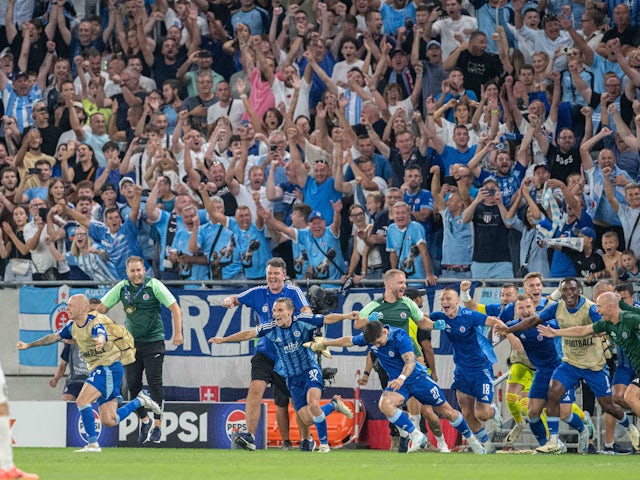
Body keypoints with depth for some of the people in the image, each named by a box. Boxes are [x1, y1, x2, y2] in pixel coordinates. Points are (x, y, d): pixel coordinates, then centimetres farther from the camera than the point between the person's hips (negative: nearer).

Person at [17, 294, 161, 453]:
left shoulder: (96, 323, -21)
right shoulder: (73, 326, 7)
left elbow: (101, 336, -44)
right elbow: (54, 337, 19)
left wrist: (100, 342, -68)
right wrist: (29, 345, 22)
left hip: (109, 367, -9)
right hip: (98, 369, 9)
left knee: (82, 401, -21)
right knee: (109, 422, 5)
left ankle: (93, 444, -15)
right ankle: (140, 401, 22)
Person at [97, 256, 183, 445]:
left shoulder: (154, 286, -9)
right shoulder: (121, 288, 1)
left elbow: (175, 308, -9)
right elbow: (101, 308, 9)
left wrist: (178, 333, -17)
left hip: (153, 341, -4)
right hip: (132, 342, 4)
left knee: (154, 382, -11)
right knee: (132, 384, 3)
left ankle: (157, 426, -4)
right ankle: (144, 420, 22)